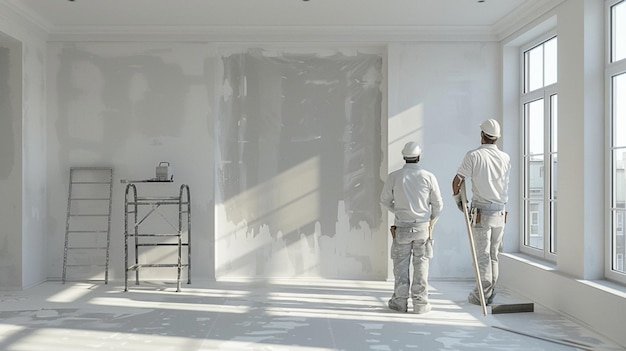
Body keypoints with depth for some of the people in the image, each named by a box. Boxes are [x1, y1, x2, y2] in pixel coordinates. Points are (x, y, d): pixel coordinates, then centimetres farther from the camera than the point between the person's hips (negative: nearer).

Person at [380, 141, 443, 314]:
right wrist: (432, 220, 21)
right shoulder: (429, 176, -6)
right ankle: (420, 303, 10)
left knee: (401, 264, 10)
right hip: (422, 226, 0)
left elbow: (385, 200, 6)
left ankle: (400, 301, 15)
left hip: (402, 227, 0)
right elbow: (438, 204, 1)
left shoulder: (394, 176, -6)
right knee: (421, 264, 8)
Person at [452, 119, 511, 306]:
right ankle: (490, 293, 20)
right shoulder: (505, 158, 4)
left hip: (481, 212, -5)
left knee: (482, 255, 0)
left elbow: (457, 180, -8)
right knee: (493, 255, 13)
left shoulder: (474, 155, -10)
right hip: (500, 213, 5)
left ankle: (482, 295, 5)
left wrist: (458, 198, 8)